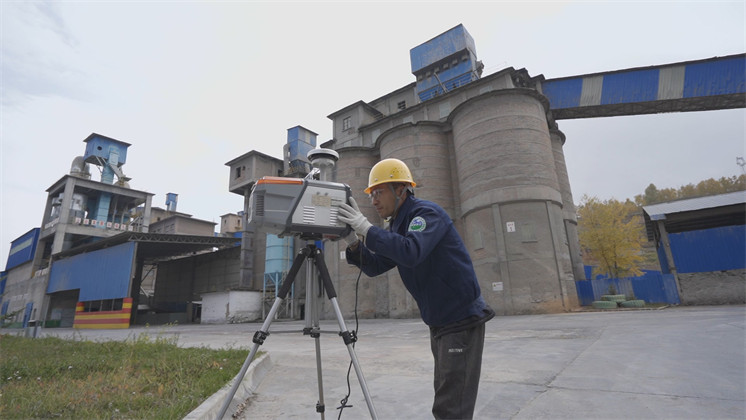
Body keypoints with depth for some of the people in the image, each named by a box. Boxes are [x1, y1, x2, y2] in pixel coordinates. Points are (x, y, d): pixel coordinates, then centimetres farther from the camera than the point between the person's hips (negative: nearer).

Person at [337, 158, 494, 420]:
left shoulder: (427, 212, -16)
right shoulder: (397, 226, 10)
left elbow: (412, 252, -35)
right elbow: (375, 267, 6)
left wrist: (367, 229, -30)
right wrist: (354, 241, -9)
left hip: (463, 321, -9)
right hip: (439, 323, 9)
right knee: (444, 395, 20)